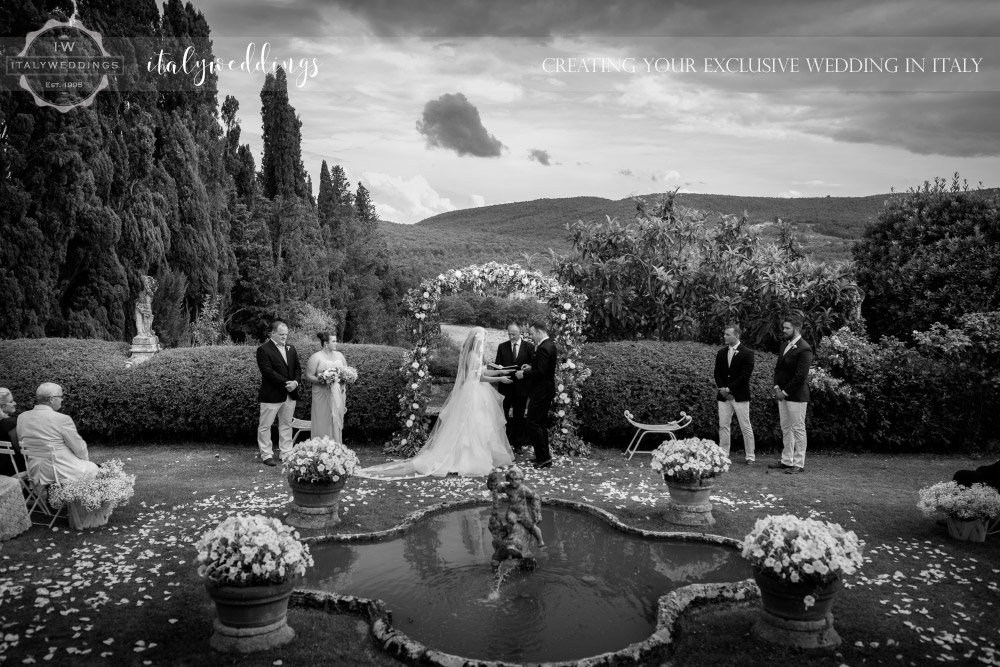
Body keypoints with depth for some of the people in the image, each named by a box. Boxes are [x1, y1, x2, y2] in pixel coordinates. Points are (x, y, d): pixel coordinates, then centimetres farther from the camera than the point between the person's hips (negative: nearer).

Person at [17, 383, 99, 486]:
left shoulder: (21, 418, -1)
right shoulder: (62, 419, -18)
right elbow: (80, 450, -11)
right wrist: (86, 457, 10)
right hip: (62, 473, -7)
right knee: (93, 468, 20)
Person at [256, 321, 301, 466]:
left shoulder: (291, 349, 13)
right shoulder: (263, 350, -8)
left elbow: (297, 368, 13)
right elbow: (268, 372, -16)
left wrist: (295, 382, -7)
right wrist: (286, 383, -18)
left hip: (290, 394, 6)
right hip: (271, 395, -6)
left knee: (286, 425, 12)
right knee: (265, 426, 1)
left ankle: (287, 453, 19)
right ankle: (266, 455, 10)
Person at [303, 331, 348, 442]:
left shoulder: (339, 355, 11)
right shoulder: (316, 357, -6)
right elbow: (308, 376, -7)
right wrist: (321, 381, -21)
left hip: (338, 395, 5)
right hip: (323, 396, -5)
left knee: (337, 422, 6)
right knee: (323, 423, -3)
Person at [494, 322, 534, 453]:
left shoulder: (529, 347, 0)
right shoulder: (502, 347, 5)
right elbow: (497, 365, 6)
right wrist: (499, 368, -16)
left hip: (521, 387, -1)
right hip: (505, 387, 1)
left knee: (519, 417, 8)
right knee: (502, 415, 2)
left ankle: (517, 444, 18)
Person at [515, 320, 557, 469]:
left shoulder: (544, 348, -21)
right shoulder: (550, 345, 11)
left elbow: (540, 372, -25)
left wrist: (524, 374, -13)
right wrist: (531, 367, 9)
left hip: (540, 392, -11)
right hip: (545, 391, 11)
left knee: (534, 424, -6)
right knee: (541, 424, 17)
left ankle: (544, 458, -3)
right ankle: (543, 456, 25)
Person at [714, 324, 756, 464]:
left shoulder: (747, 353, -6)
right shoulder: (721, 353, 11)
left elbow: (745, 375, -12)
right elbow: (717, 373, 11)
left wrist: (729, 389, -13)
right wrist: (722, 389, -6)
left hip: (740, 396, -5)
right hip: (724, 395, 5)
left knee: (745, 427, 1)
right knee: (723, 425, 5)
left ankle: (750, 456, 9)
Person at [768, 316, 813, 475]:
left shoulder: (804, 349, -15)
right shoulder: (784, 346, 13)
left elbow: (800, 376, -19)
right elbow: (778, 368, 16)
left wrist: (785, 392, -15)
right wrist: (777, 387, 1)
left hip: (796, 396, -9)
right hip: (782, 394, 9)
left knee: (798, 429, -1)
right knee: (785, 429, 13)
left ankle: (799, 464, 5)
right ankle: (787, 460, 20)